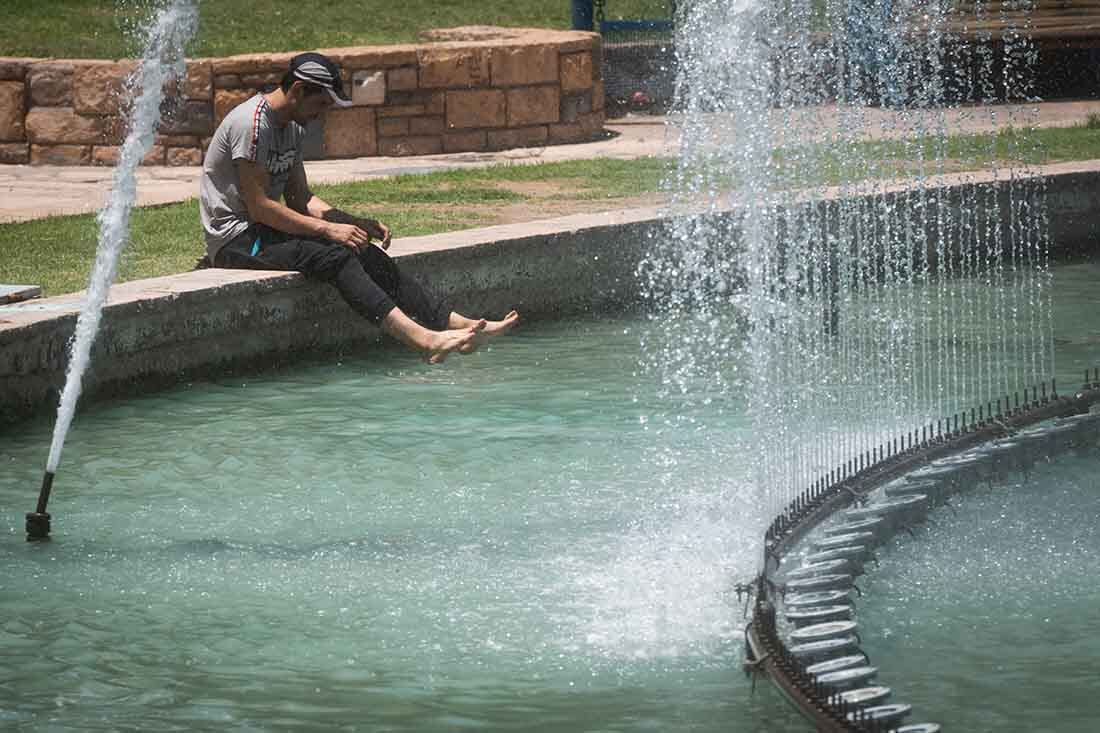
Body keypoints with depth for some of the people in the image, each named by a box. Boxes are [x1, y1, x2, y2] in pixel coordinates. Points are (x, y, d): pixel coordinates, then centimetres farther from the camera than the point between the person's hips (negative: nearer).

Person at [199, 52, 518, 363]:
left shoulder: (293, 127, 15)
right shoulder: (251, 123, -17)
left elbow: (300, 199, 17)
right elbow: (259, 206, -21)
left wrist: (356, 223, 2)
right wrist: (328, 229, -20)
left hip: (265, 231, 9)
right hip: (235, 241, -9)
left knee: (369, 255, -9)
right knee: (335, 256, -29)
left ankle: (459, 326, -15)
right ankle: (423, 339, -43)